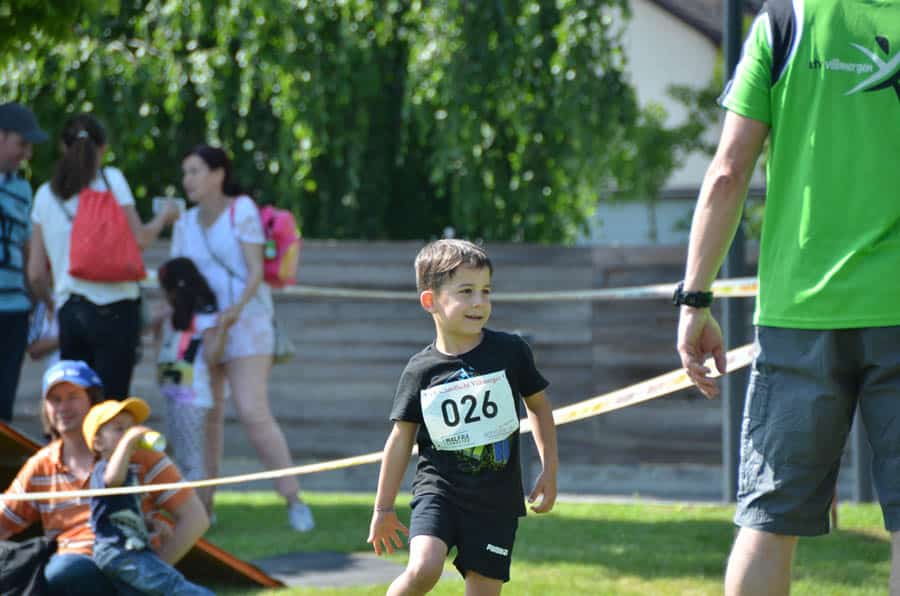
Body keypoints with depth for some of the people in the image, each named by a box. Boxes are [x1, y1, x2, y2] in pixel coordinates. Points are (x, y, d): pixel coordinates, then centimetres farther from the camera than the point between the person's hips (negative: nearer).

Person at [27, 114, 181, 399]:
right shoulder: (110, 180, 1)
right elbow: (140, 238, -7)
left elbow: (36, 273, 10)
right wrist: (164, 216, 12)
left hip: (69, 309, 4)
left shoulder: (46, 195, 11)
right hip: (114, 308, -4)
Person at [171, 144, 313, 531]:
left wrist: (238, 306, -28)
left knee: (253, 414, -16)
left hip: (245, 322, -5)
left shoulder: (242, 210, -5)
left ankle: (294, 500, -10)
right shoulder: (186, 224, 11)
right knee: (206, 416, 3)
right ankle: (203, 506, 9)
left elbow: (256, 271, -11)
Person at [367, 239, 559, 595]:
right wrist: (383, 508, 9)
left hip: (497, 500, 1)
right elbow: (402, 438, 5)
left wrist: (549, 472, 10)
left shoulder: (510, 352, -2)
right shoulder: (421, 371, -4)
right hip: (438, 489, -1)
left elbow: (538, 406, 13)